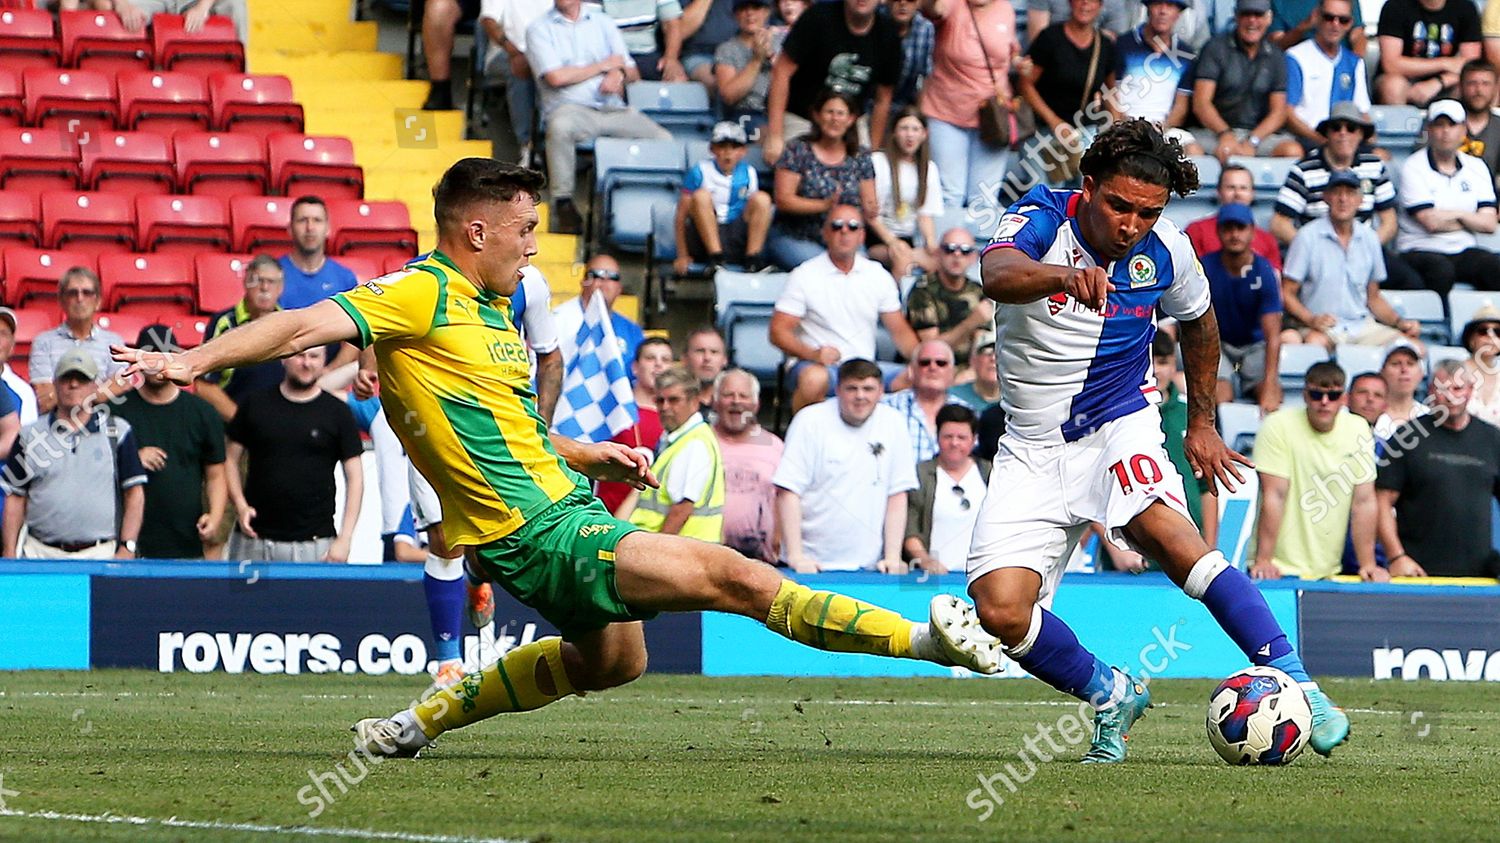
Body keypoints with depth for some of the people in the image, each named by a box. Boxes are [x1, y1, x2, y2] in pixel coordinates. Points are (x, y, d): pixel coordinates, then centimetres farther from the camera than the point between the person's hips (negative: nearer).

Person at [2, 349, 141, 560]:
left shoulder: (118, 432, 9)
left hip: (101, 554, -1)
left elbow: (134, 494, 7)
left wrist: (126, 549, -3)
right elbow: (15, 498, 12)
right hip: (41, 554, 1)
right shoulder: (31, 436, 12)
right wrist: (9, 555, 5)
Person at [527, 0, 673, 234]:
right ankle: (564, 205, -32)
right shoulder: (540, 29, 9)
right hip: (571, 108, -4)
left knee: (664, 139, -19)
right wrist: (603, 66, 3)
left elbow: (633, 72, 18)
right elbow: (556, 77, -6)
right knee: (560, 127, -39)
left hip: (613, 109, 4)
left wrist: (619, 74, -8)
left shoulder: (602, 22, 21)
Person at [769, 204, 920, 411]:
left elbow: (900, 332, 14)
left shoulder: (878, 276, 12)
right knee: (814, 379, -39)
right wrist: (812, 354, -23)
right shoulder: (804, 276, 1)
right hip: (817, 365, -4)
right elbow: (778, 332, -4)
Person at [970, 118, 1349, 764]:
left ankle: (1294, 684, -31)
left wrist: (1201, 425, 23)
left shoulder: (1165, 251, -5)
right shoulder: (1042, 219, -15)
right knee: (1000, 610, -16)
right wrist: (1064, 275, -60)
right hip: (1034, 444, 0)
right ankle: (1111, 696, 10)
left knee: (1168, 534, -31)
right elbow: (997, 274, -40)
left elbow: (1198, 322, 18)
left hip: (1121, 425, 0)